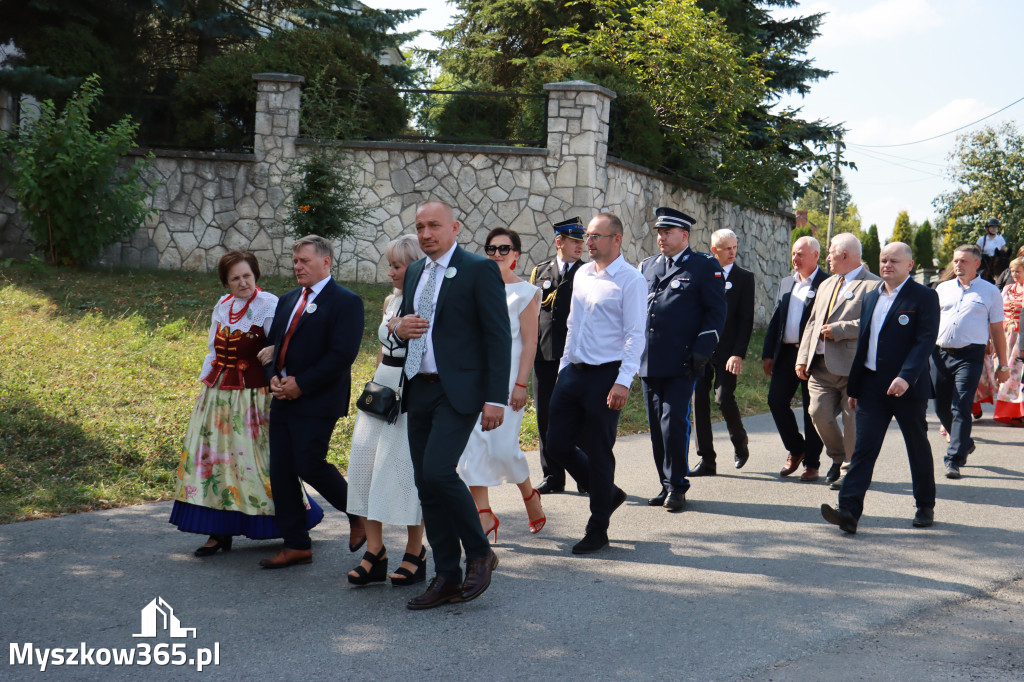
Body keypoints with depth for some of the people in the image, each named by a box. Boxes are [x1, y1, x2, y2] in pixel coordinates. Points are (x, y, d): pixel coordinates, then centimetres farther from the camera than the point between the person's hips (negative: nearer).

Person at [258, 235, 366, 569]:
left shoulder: (345, 302, -8)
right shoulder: (288, 300, 17)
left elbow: (342, 354, -17)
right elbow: (273, 344, 21)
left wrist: (301, 384, -16)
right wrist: (273, 377, 0)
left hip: (317, 402, -8)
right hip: (283, 400, 8)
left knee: (309, 465, -12)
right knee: (280, 472, 5)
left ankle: (357, 514, 14)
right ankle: (297, 545, 14)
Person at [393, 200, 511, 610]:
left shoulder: (480, 270, -5)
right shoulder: (415, 273, 17)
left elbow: (499, 336, -9)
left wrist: (496, 398, -15)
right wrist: (400, 328, 1)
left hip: (458, 391, -7)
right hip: (419, 390, 7)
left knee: (438, 471, -20)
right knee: (425, 484, 6)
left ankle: (479, 553, 1)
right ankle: (447, 578, 14)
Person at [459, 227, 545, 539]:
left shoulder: (524, 291, -1)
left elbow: (530, 342, -5)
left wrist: (521, 385, -12)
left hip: (506, 376, -5)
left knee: (503, 447, -8)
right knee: (472, 443, -2)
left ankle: (530, 495, 21)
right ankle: (483, 515, 4)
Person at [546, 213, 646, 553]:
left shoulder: (630, 280, -9)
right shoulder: (582, 275, 12)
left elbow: (635, 335, -13)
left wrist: (623, 382, -19)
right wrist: (564, 366, 17)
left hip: (605, 375, -7)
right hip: (572, 372, 7)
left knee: (598, 453, 0)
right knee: (558, 443, 7)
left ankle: (597, 530, 13)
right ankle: (607, 494, 28)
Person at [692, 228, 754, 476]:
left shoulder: (744, 278, 2)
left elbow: (746, 320, -3)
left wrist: (738, 353, -12)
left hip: (726, 351, -3)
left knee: (724, 398, -11)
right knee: (699, 400, 1)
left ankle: (740, 442, 19)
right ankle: (707, 461, 8)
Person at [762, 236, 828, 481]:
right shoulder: (785, 283, 15)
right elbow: (775, 320, 17)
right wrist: (768, 354, 9)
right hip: (786, 353, 6)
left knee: (812, 410, 1)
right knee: (776, 400, 0)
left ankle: (811, 462, 12)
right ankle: (795, 449, 19)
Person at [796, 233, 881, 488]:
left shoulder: (873, 285, -6)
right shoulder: (827, 285, 22)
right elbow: (812, 323, 21)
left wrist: (839, 329, -18)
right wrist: (803, 358, 10)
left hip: (853, 366, -7)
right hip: (821, 365, 7)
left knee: (852, 417, -1)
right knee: (819, 413, 3)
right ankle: (837, 458, 25)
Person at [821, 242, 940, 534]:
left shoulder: (924, 297, -5)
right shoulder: (871, 297, 14)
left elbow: (926, 340, -15)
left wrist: (906, 376, -28)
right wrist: (854, 387, 15)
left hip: (908, 388, -5)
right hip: (872, 385, 5)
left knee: (918, 448, 10)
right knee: (864, 447, -5)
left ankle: (925, 507, 26)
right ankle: (849, 511, -13)